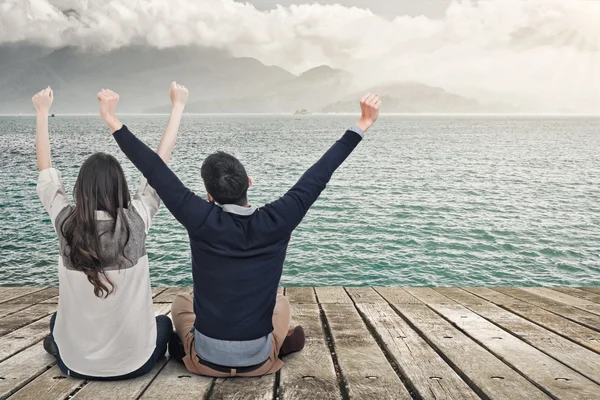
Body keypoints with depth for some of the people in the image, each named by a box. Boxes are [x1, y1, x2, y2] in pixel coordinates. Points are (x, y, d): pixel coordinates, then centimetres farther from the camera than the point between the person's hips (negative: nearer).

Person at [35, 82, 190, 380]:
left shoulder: (65, 223, -13)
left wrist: (42, 112, 15)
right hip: (134, 362, -3)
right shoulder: (135, 221, -18)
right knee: (165, 323, 31)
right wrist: (178, 106, 2)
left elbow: (45, 169, 4)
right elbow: (160, 162, -7)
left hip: (75, 362, 3)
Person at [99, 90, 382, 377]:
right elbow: (318, 176, -10)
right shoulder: (277, 222, -17)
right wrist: (363, 125, -3)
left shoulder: (202, 222, -19)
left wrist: (112, 121, -5)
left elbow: (155, 171, -13)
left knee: (180, 303, 31)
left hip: (207, 361, 0)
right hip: (259, 362, 1)